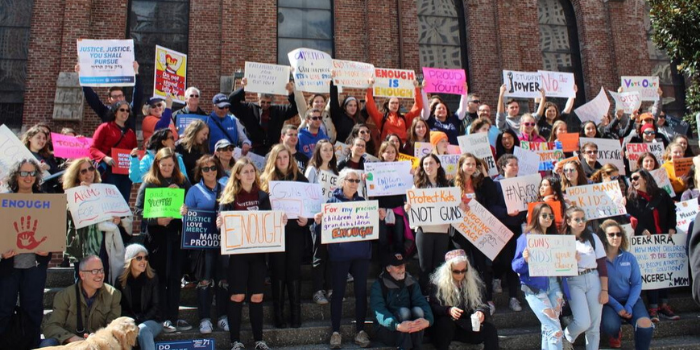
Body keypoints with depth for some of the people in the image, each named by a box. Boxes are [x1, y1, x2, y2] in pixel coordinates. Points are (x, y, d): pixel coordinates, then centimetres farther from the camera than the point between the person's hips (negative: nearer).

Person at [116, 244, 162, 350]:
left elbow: (155, 305, 1)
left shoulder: (152, 278, 2)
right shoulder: (121, 280, 4)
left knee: (143, 329, -35)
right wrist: (133, 322, -10)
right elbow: (121, 307, 7)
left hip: (151, 321, -1)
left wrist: (142, 321, -13)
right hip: (129, 322, 1)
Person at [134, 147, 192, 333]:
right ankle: (163, 317, 10)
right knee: (160, 276, 3)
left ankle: (173, 316, 15)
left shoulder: (183, 182, 9)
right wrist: (156, 220, -17)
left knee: (175, 276, 6)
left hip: (176, 233, 3)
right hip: (157, 235, -2)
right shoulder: (149, 183, 1)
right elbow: (138, 209, -3)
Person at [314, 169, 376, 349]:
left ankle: (360, 330, 16)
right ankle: (336, 331, 11)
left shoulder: (363, 202, 11)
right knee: (338, 292, 2)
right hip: (339, 254, -3)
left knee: (361, 291, 6)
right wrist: (318, 222, -23)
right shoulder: (332, 201, 2)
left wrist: (380, 218, -7)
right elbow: (321, 231, -2)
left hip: (361, 253, 3)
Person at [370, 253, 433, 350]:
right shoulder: (379, 285, -13)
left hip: (411, 330, 4)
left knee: (418, 310, -25)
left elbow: (422, 302, -13)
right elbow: (378, 310, -28)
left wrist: (428, 320, -35)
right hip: (387, 329, -4)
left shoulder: (411, 282, 1)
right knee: (404, 311, -30)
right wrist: (397, 326, -45)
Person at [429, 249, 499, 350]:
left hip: (467, 326, 4)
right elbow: (432, 306, -10)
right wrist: (448, 310, -29)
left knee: (490, 329, -19)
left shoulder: (474, 281, 5)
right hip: (445, 327, -3)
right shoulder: (437, 282, -5)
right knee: (445, 322, -36)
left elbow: (481, 303, 2)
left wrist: (481, 312, -23)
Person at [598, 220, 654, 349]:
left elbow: (637, 284, 2)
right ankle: (615, 334, 10)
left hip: (630, 299, 3)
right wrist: (617, 306, -17)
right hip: (609, 302, -2)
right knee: (611, 326, -30)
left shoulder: (629, 258, 3)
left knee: (645, 326, -26)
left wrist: (629, 306, -11)